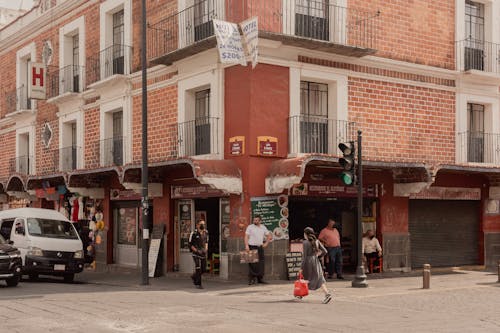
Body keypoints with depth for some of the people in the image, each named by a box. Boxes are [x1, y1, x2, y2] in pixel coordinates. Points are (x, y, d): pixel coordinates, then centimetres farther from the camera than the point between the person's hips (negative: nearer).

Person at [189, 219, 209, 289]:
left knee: (203, 269, 7)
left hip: (203, 253, 6)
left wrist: (206, 248, 3)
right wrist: (197, 251, -14)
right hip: (196, 253, -6)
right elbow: (190, 244, -6)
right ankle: (198, 284, 0)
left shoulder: (205, 233, 5)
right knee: (198, 268, -10)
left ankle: (194, 276, 34)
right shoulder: (194, 233, -11)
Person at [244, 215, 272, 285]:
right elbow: (246, 237, -7)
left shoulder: (263, 227, 11)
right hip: (252, 247, -4)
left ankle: (260, 278, 12)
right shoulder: (250, 227, -1)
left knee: (261, 263, 4)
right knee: (252, 264, -8)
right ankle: (251, 279, -5)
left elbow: (269, 236, 19)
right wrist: (246, 245, -20)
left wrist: (266, 243, 5)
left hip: (260, 247, 4)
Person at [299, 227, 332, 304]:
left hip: (308, 262, -5)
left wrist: (301, 268, -11)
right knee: (319, 278, 0)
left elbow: (304, 256, -14)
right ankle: (327, 294, -17)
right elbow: (325, 251, 4)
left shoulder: (305, 242, -11)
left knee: (303, 277, 14)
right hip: (316, 262, 5)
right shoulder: (317, 241, 6)